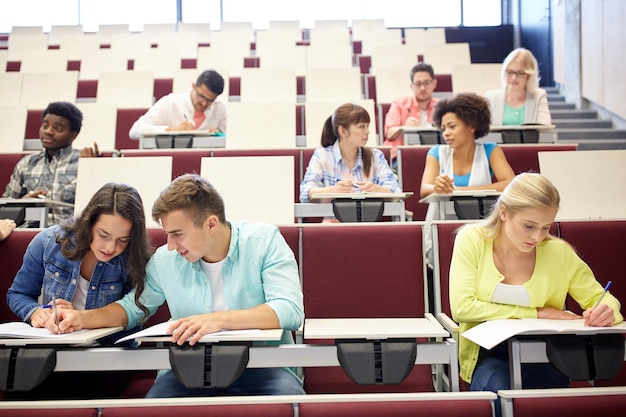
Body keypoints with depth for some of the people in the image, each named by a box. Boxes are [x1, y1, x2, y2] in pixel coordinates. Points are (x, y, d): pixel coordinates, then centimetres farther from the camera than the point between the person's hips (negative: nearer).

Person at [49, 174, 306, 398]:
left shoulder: (264, 241, -7)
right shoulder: (164, 259, 5)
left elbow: (290, 310, -17)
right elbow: (133, 306, 21)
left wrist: (220, 319, -28)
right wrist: (83, 318, 3)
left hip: (260, 365, -2)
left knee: (289, 396, -34)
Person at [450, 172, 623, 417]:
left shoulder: (559, 253, -5)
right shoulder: (472, 240, -9)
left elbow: (600, 297, 7)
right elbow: (461, 307, -16)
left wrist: (605, 311, -20)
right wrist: (535, 313, -15)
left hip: (540, 354, 2)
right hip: (487, 353, -1)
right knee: (500, 389, -34)